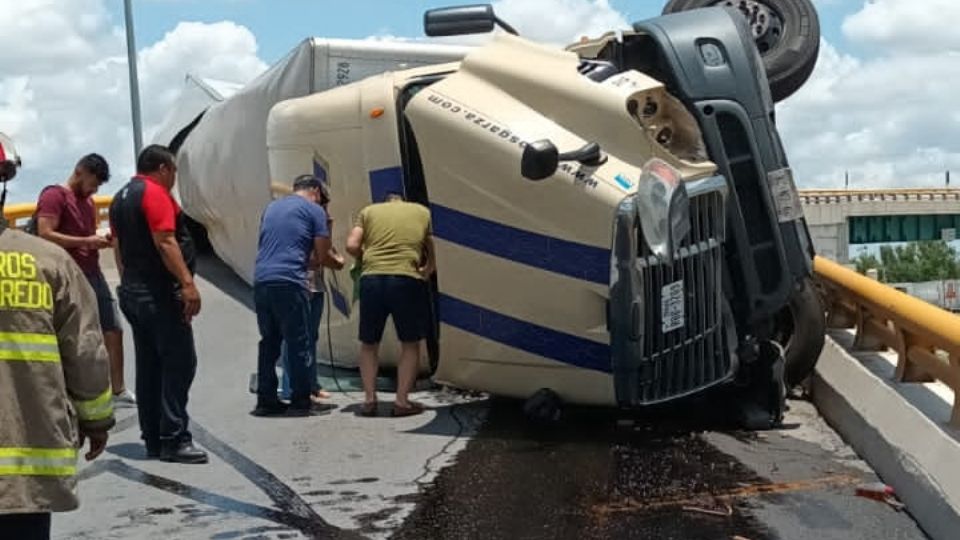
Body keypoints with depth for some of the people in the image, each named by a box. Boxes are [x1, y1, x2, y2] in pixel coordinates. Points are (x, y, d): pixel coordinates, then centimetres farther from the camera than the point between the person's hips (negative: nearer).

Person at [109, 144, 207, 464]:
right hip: (160, 293, -10)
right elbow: (165, 241, -21)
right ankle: (174, 440, -10)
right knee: (178, 363, -8)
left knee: (148, 366, 11)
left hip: (132, 291, 10)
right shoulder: (155, 193, -11)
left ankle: (153, 440, 14)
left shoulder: (120, 198, 17)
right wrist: (187, 282, -25)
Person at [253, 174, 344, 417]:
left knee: (269, 342, 14)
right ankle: (301, 401, 3)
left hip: (261, 280, 6)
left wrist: (310, 260, 34)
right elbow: (323, 256, 1)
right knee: (299, 343, 2)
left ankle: (266, 400, 16)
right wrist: (338, 262, 22)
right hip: (289, 282, -6)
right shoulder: (314, 210, 5)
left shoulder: (271, 208, 24)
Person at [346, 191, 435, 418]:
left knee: (369, 343, 17)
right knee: (410, 343, 13)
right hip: (407, 279, -1)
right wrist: (425, 272, 36)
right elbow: (433, 255, 20)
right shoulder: (422, 212, 20)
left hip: (371, 278, 1)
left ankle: (369, 399, 14)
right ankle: (402, 401, 8)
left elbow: (352, 246, 7)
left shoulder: (368, 211, 19)